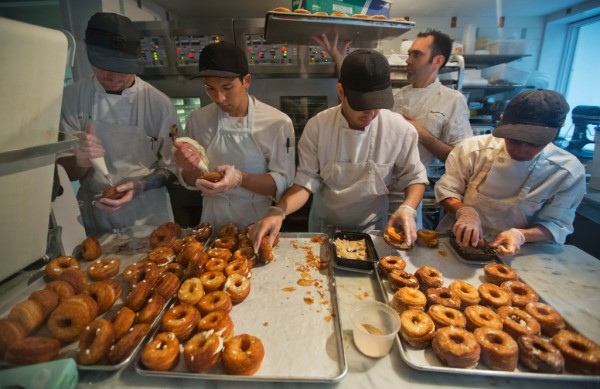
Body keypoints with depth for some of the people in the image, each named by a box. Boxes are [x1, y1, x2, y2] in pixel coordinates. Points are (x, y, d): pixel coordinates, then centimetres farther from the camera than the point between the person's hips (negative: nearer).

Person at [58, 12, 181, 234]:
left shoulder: (158, 103, -13)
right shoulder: (70, 99, -7)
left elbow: (172, 168, -6)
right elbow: (64, 172, -3)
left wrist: (139, 186, -22)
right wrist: (80, 160, -24)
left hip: (148, 219, -1)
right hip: (94, 221, 2)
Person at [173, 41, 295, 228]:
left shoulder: (278, 122, -10)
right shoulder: (197, 119, -1)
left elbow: (282, 184, -11)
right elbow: (192, 182, 5)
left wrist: (240, 179, -26)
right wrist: (191, 168, -16)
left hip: (257, 222, -1)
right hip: (213, 221, 2)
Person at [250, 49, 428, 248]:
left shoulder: (401, 129, -16)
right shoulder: (317, 126, -17)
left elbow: (414, 178, -3)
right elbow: (306, 181, -15)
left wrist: (407, 209, -22)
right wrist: (278, 212, -32)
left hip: (373, 229, 0)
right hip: (325, 228, 1)